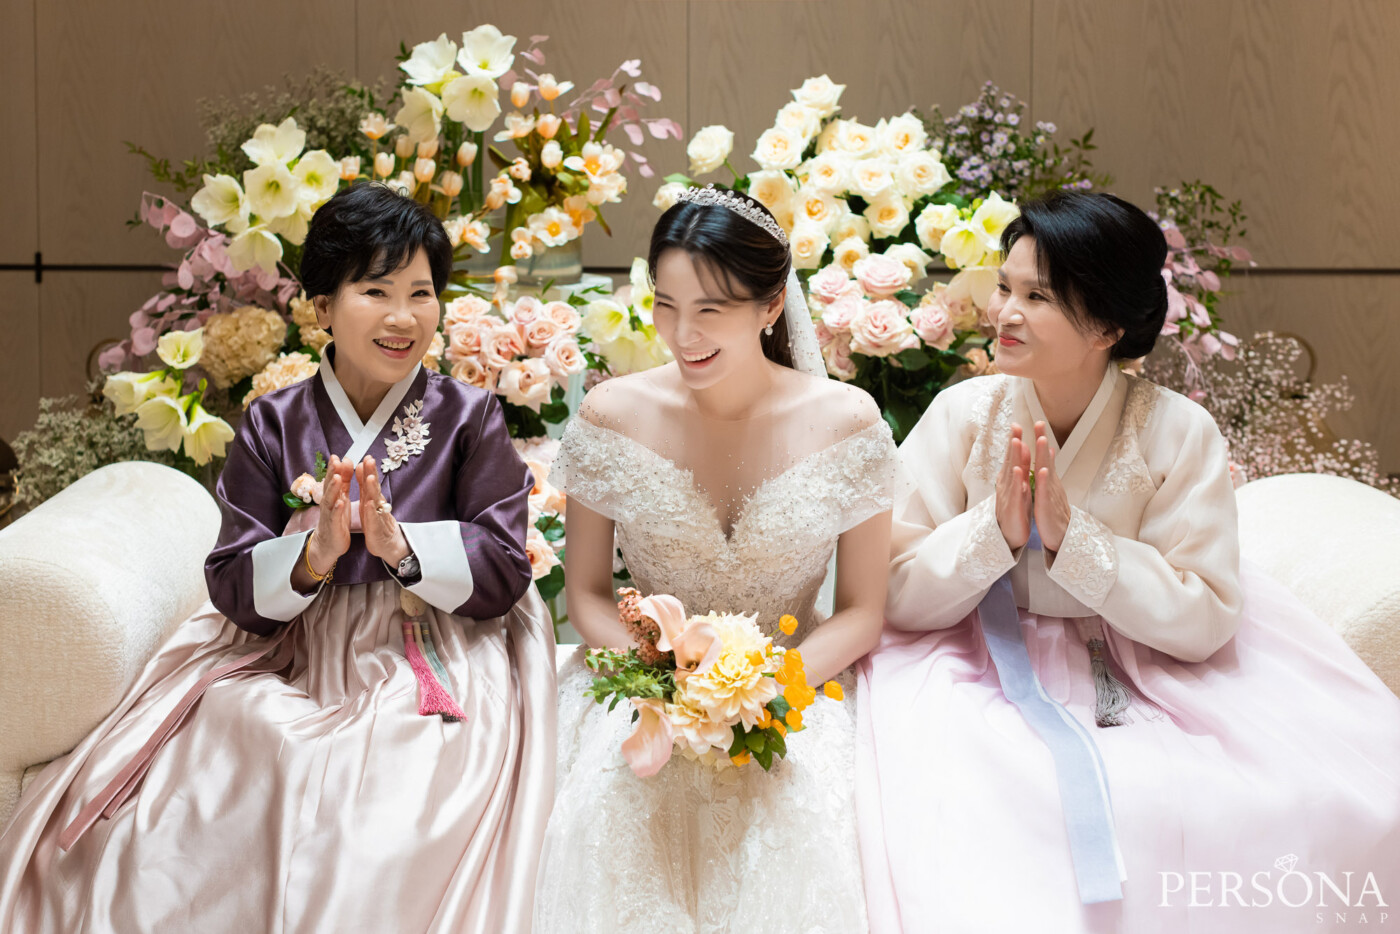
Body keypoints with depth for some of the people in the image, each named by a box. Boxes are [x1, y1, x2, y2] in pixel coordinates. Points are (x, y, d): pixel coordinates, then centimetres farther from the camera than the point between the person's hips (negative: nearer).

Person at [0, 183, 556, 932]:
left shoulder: (469, 418, 2)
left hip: (432, 671, -2)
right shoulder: (273, 426, 5)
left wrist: (402, 544, -19)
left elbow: (506, 572, -3)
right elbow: (232, 588, 1)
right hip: (295, 666, 2)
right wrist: (312, 556, -19)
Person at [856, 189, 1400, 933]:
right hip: (985, 670, 0)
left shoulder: (1178, 433, -9)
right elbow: (898, 597, -8)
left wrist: (1071, 537, -23)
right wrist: (994, 531, -25)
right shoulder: (964, 414, -7)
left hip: (1139, 670, 1)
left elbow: (1205, 620, -14)